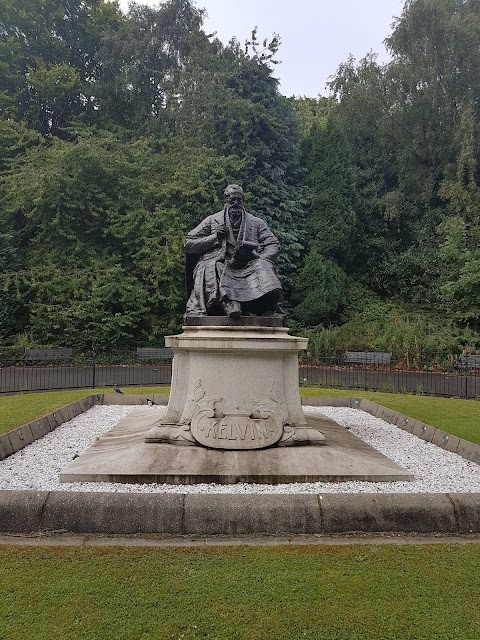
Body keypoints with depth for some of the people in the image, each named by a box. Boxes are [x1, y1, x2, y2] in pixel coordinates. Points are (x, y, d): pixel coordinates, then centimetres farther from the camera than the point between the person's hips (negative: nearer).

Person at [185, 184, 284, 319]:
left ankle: (272, 308, -47)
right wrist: (215, 237, 3)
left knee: (262, 266, -30)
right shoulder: (212, 221, 22)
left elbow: (272, 245, 11)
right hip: (220, 264, 0)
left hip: (247, 266, 0)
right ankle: (228, 302, -54)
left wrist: (261, 262, -9)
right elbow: (188, 245, 16)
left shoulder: (256, 223, 24)